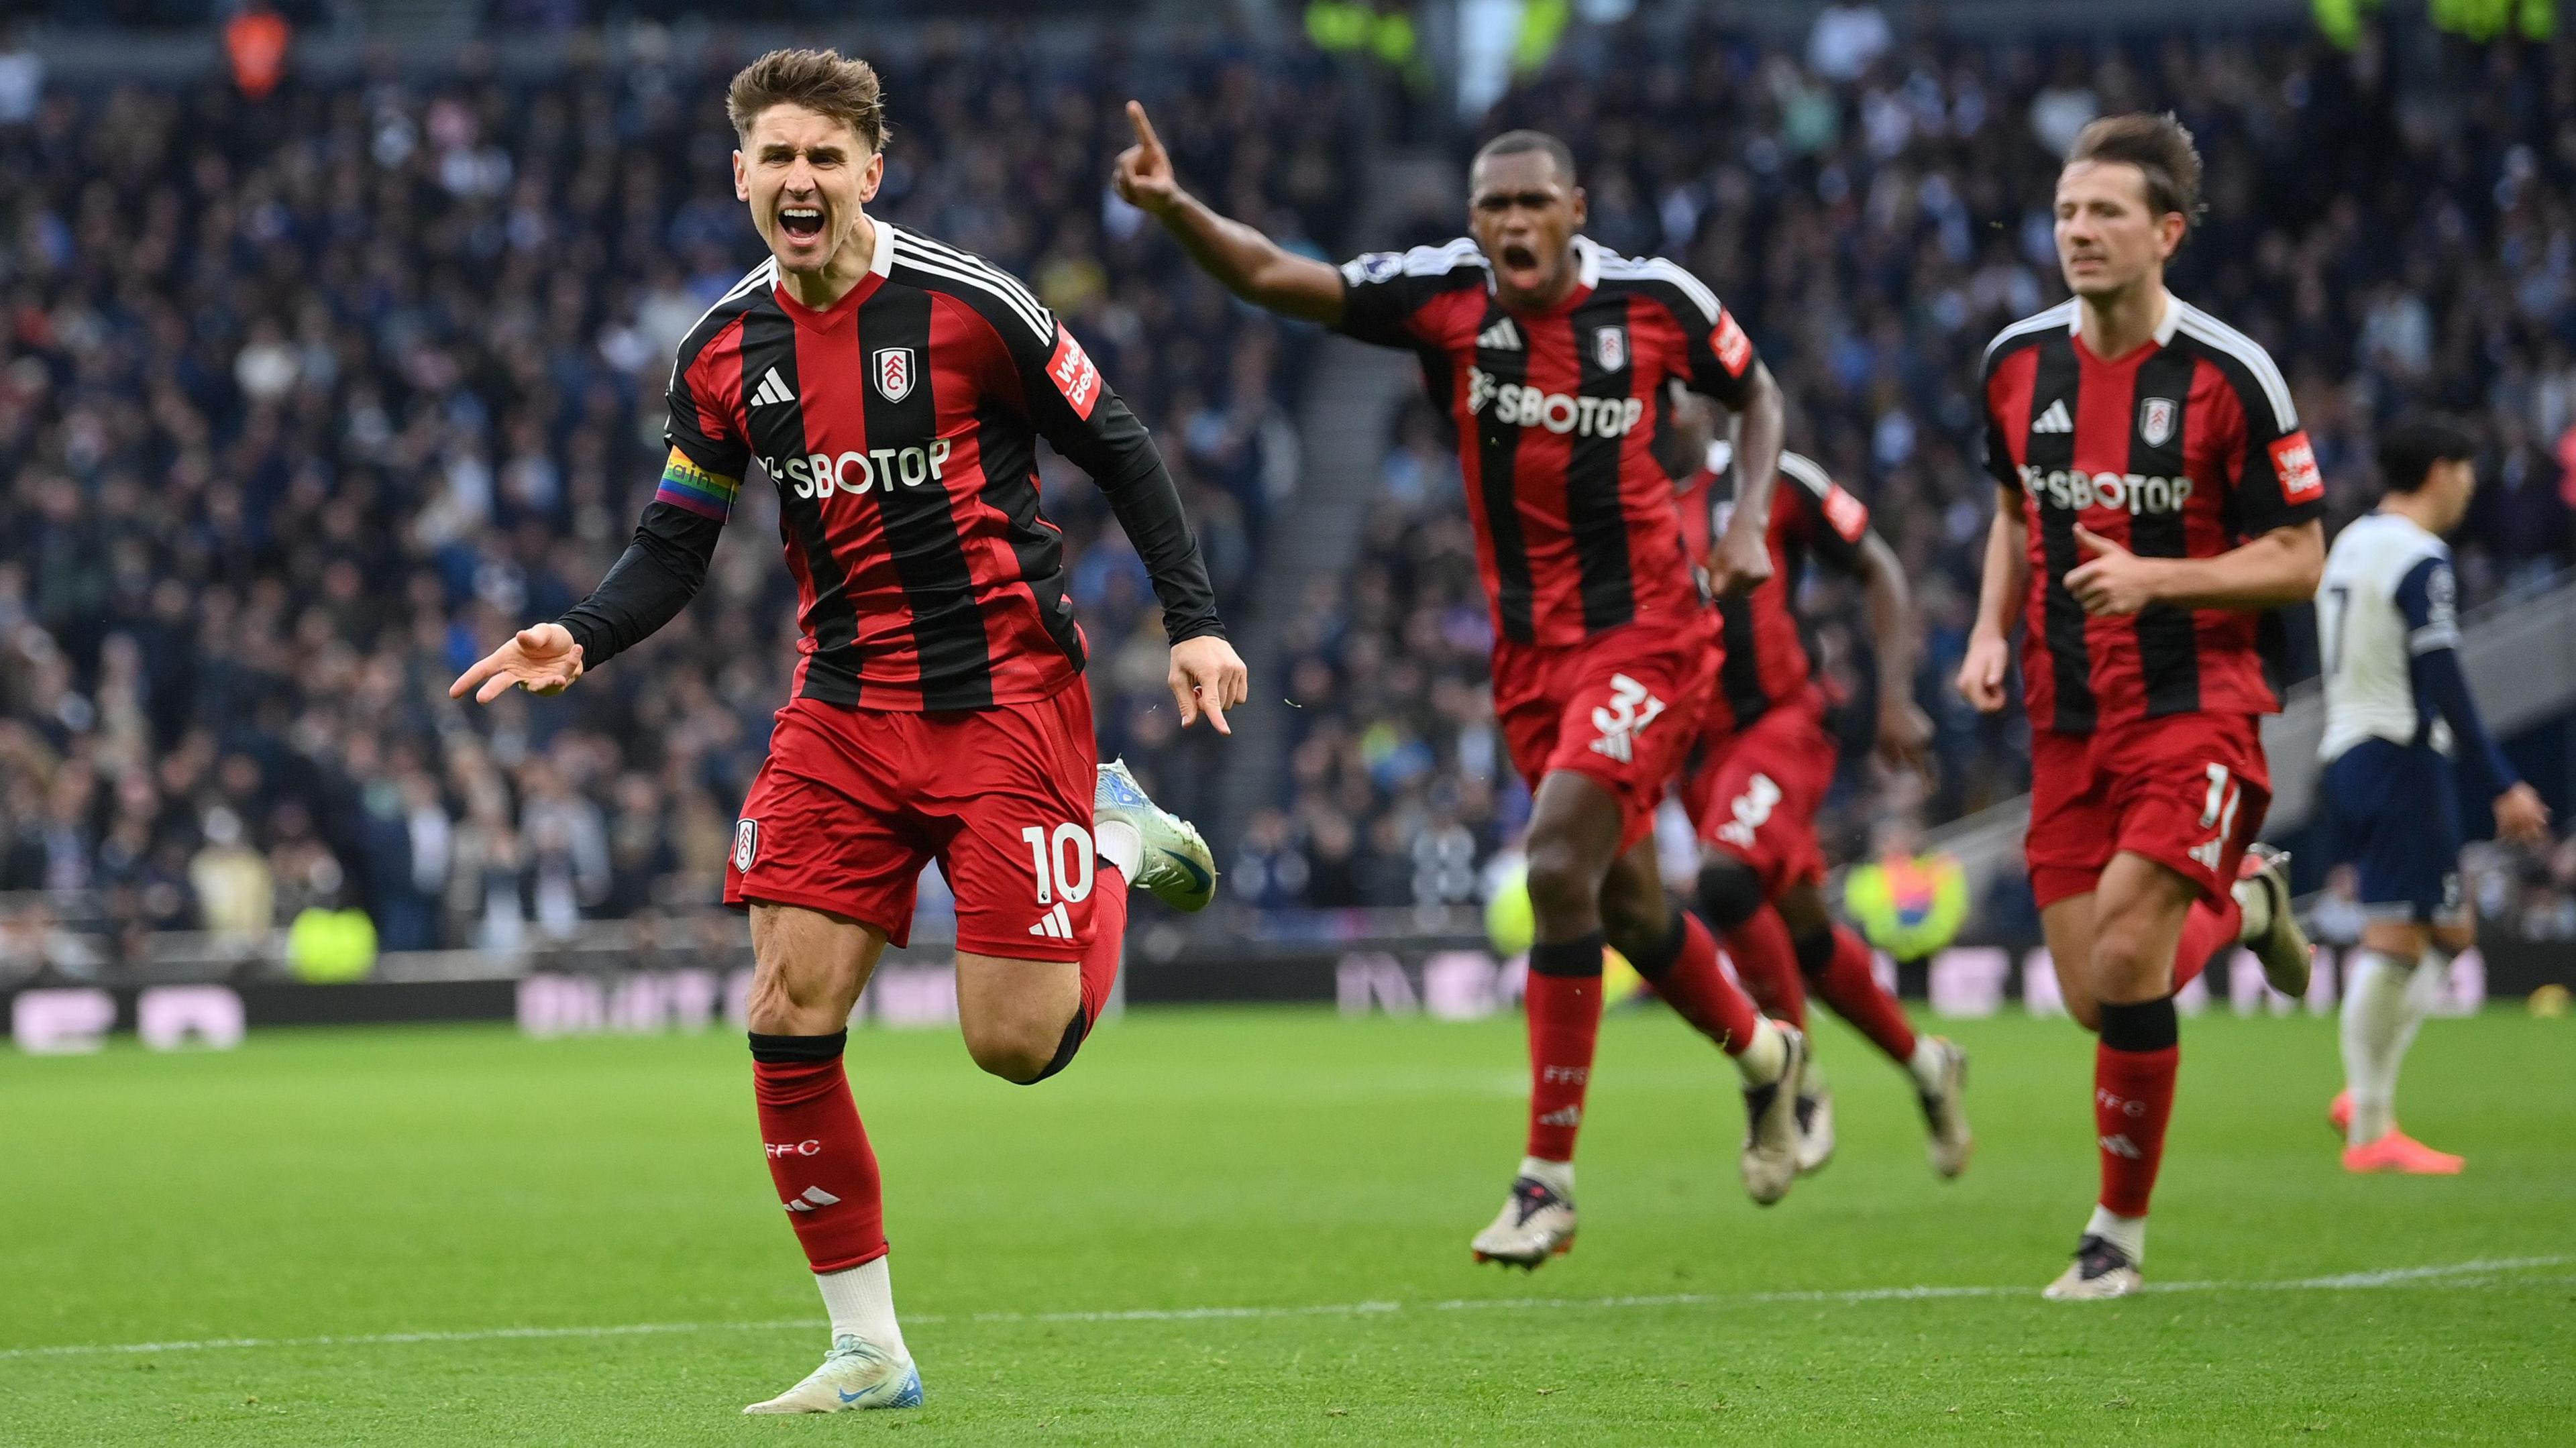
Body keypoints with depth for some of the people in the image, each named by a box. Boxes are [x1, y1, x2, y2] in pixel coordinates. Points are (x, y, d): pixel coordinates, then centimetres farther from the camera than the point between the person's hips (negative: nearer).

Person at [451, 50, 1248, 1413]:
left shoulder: (968, 305, -12)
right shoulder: (726, 350, 2)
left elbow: (1116, 449, -3)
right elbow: (673, 546, 8)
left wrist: (1193, 622, -9)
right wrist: (579, 638, -11)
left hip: (1006, 694, -4)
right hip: (843, 711, 4)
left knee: (1014, 1042, -8)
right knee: (788, 1021, -8)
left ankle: (1120, 842, 24)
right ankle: (867, 1350, 4)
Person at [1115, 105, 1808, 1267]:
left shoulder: (1655, 299, -9)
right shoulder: (1445, 295, -8)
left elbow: (1754, 393, 11)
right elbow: (1273, 277, -17)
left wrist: (1750, 521, -5)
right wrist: (1173, 208, -35)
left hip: (1647, 634, -4)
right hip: (1532, 651, 4)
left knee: (1557, 864, -20)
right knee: (1626, 907, 13)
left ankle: (1548, 1179, -14)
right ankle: (1765, 1058, 44)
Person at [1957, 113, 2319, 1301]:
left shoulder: (2229, 377, -11)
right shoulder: (2018, 363, 4)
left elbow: (2298, 561, -8)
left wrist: (2156, 578, -22)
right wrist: (1993, 630, 4)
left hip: (2197, 705, -5)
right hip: (2068, 720, 5)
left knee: (2126, 959, -19)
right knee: (2094, 1001, 0)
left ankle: (2120, 1226, 0)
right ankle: (2241, 901, 33)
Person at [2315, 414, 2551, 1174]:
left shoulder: (2350, 544, 16)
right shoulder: (2421, 560, -13)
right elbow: (2444, 684, -19)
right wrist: (2500, 788, -18)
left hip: (2348, 759, 10)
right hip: (2403, 761, -10)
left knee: (2450, 932, 15)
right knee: (2397, 940, -7)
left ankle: (2366, 1094, 7)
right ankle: (2371, 1129, -7)